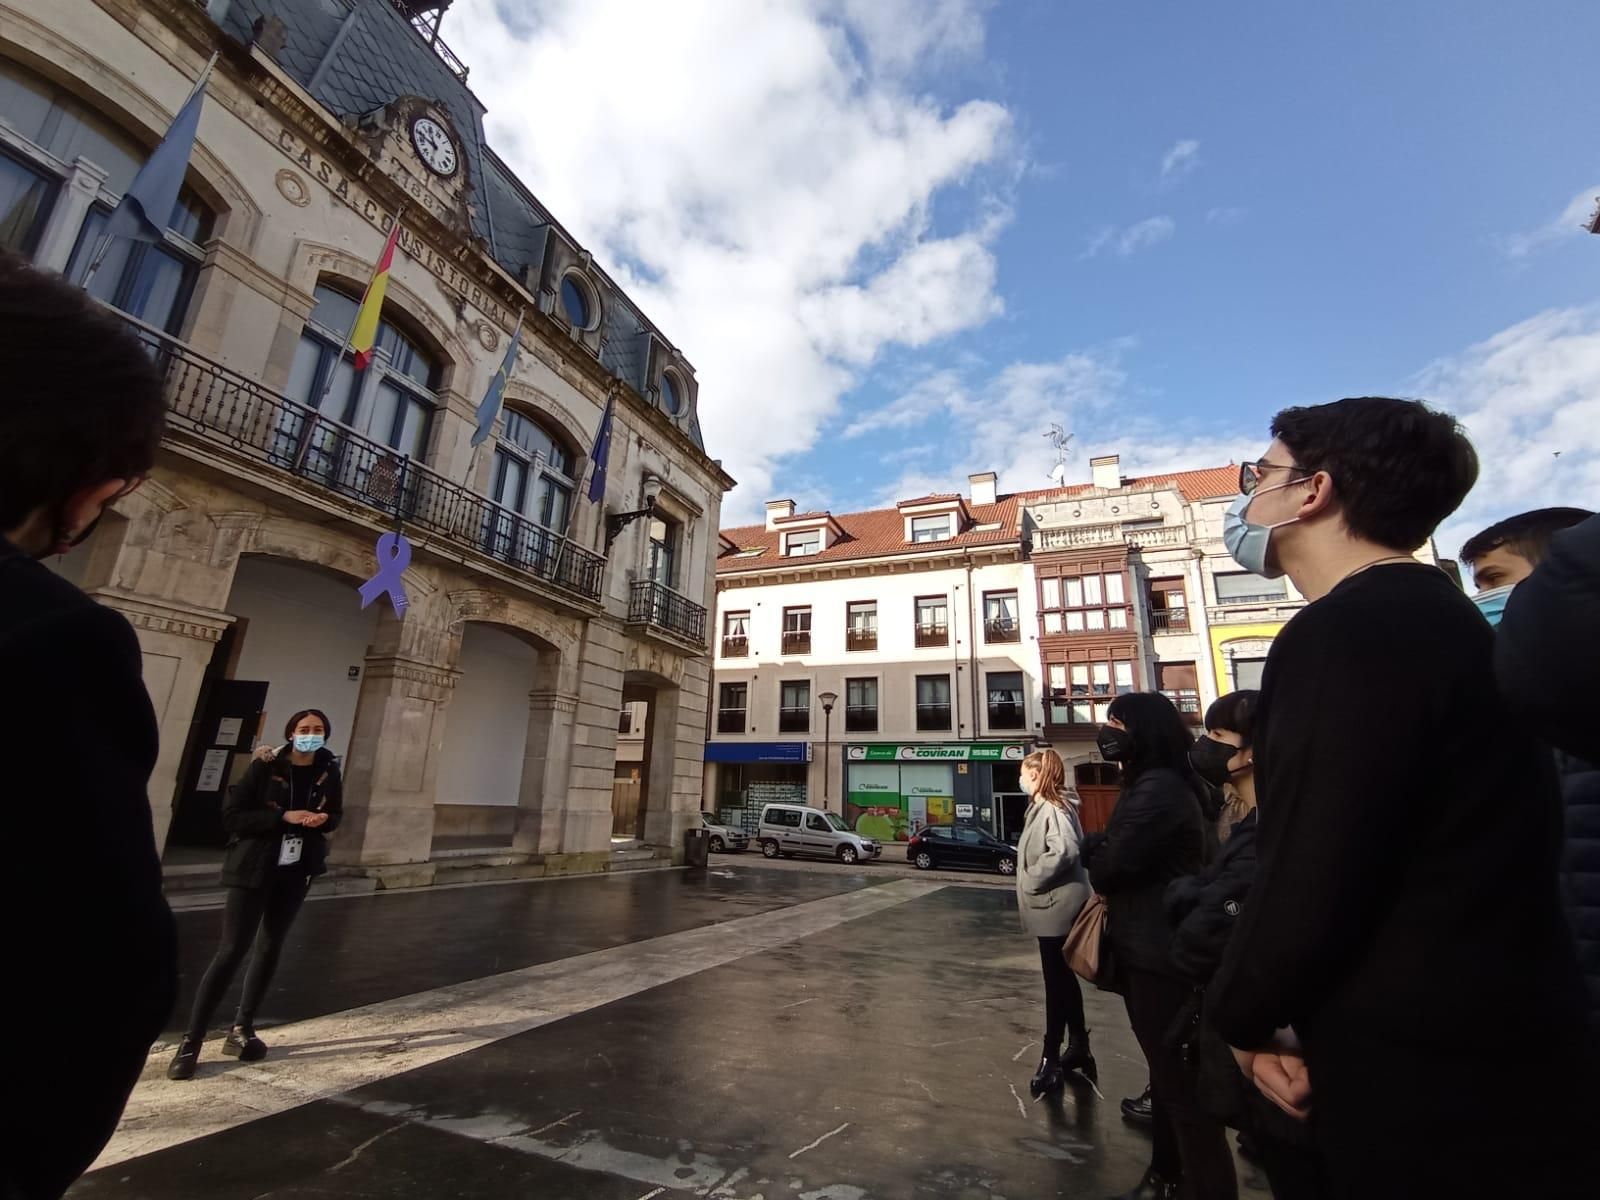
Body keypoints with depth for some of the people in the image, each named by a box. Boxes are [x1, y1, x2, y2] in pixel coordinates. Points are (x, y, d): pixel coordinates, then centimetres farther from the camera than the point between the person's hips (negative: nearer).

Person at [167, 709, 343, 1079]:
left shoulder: (328, 772, -2)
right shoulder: (266, 767, -13)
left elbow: (335, 815, 10)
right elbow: (232, 815, -13)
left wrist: (324, 820, -13)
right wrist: (283, 816, -24)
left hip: (296, 872, 4)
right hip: (253, 869, -4)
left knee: (270, 949, 13)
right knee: (232, 950, -6)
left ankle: (241, 1029, 27)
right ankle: (191, 1041, 8)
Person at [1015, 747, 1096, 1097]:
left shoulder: (1052, 808, -20)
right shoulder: (1045, 807, 11)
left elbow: (1064, 851, -34)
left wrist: (1031, 881, -23)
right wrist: (1032, 884, 8)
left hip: (1056, 908, -10)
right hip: (1053, 907, 10)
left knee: (1057, 982, 0)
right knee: (1063, 979, 19)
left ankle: (1051, 1061, 10)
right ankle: (1079, 1048, 33)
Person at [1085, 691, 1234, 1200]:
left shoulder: (1157, 790, -24)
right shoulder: (1156, 784, 9)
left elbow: (1109, 867, -22)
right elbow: (1131, 856, 14)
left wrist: (1095, 853, -2)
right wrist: (1102, 849, -4)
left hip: (1159, 955, -11)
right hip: (1154, 949, 11)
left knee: (1181, 1079, 1)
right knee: (1169, 1068, 24)